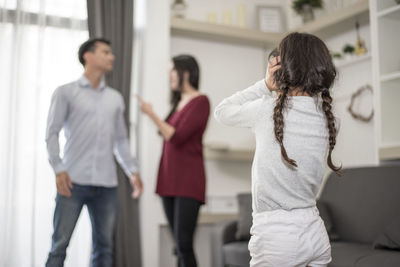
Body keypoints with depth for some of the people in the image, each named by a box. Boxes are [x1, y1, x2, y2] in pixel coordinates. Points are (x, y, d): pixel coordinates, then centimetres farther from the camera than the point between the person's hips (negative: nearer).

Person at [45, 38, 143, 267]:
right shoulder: (66, 92, 6)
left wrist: (133, 170, 11)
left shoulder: (116, 98, 18)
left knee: (104, 247, 5)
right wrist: (59, 169, -13)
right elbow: (52, 133, 0)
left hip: (107, 184, 4)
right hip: (74, 181, -4)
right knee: (60, 244, -3)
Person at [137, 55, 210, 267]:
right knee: (178, 245, 9)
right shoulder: (178, 103, 17)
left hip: (188, 182, -8)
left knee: (184, 244, -12)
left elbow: (177, 137, -15)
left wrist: (152, 115, -12)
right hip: (169, 181, 8)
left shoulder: (200, 102, -6)